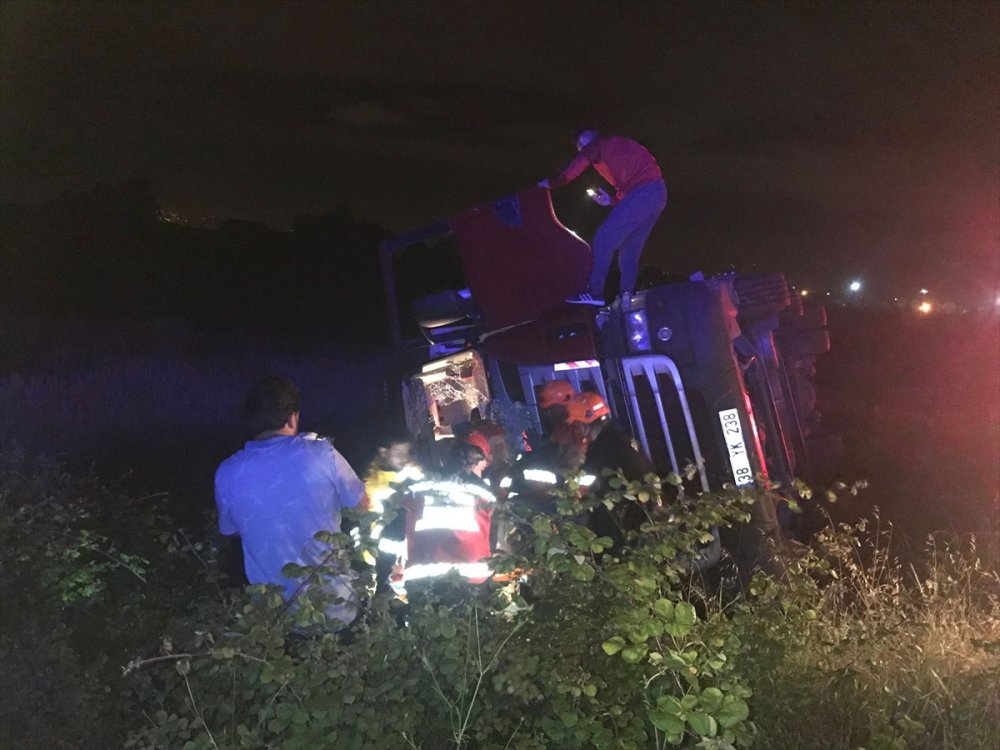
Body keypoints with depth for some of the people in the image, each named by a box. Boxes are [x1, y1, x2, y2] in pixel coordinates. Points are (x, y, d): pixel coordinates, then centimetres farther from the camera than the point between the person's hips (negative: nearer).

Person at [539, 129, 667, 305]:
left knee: (604, 239, -6)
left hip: (642, 193, -9)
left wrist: (550, 184, 23)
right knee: (630, 250, 12)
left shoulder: (595, 146, 6)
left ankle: (595, 293, -7)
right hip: (659, 193, 9)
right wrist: (612, 200, 27)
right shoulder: (616, 146, 31)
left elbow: (571, 172, 8)